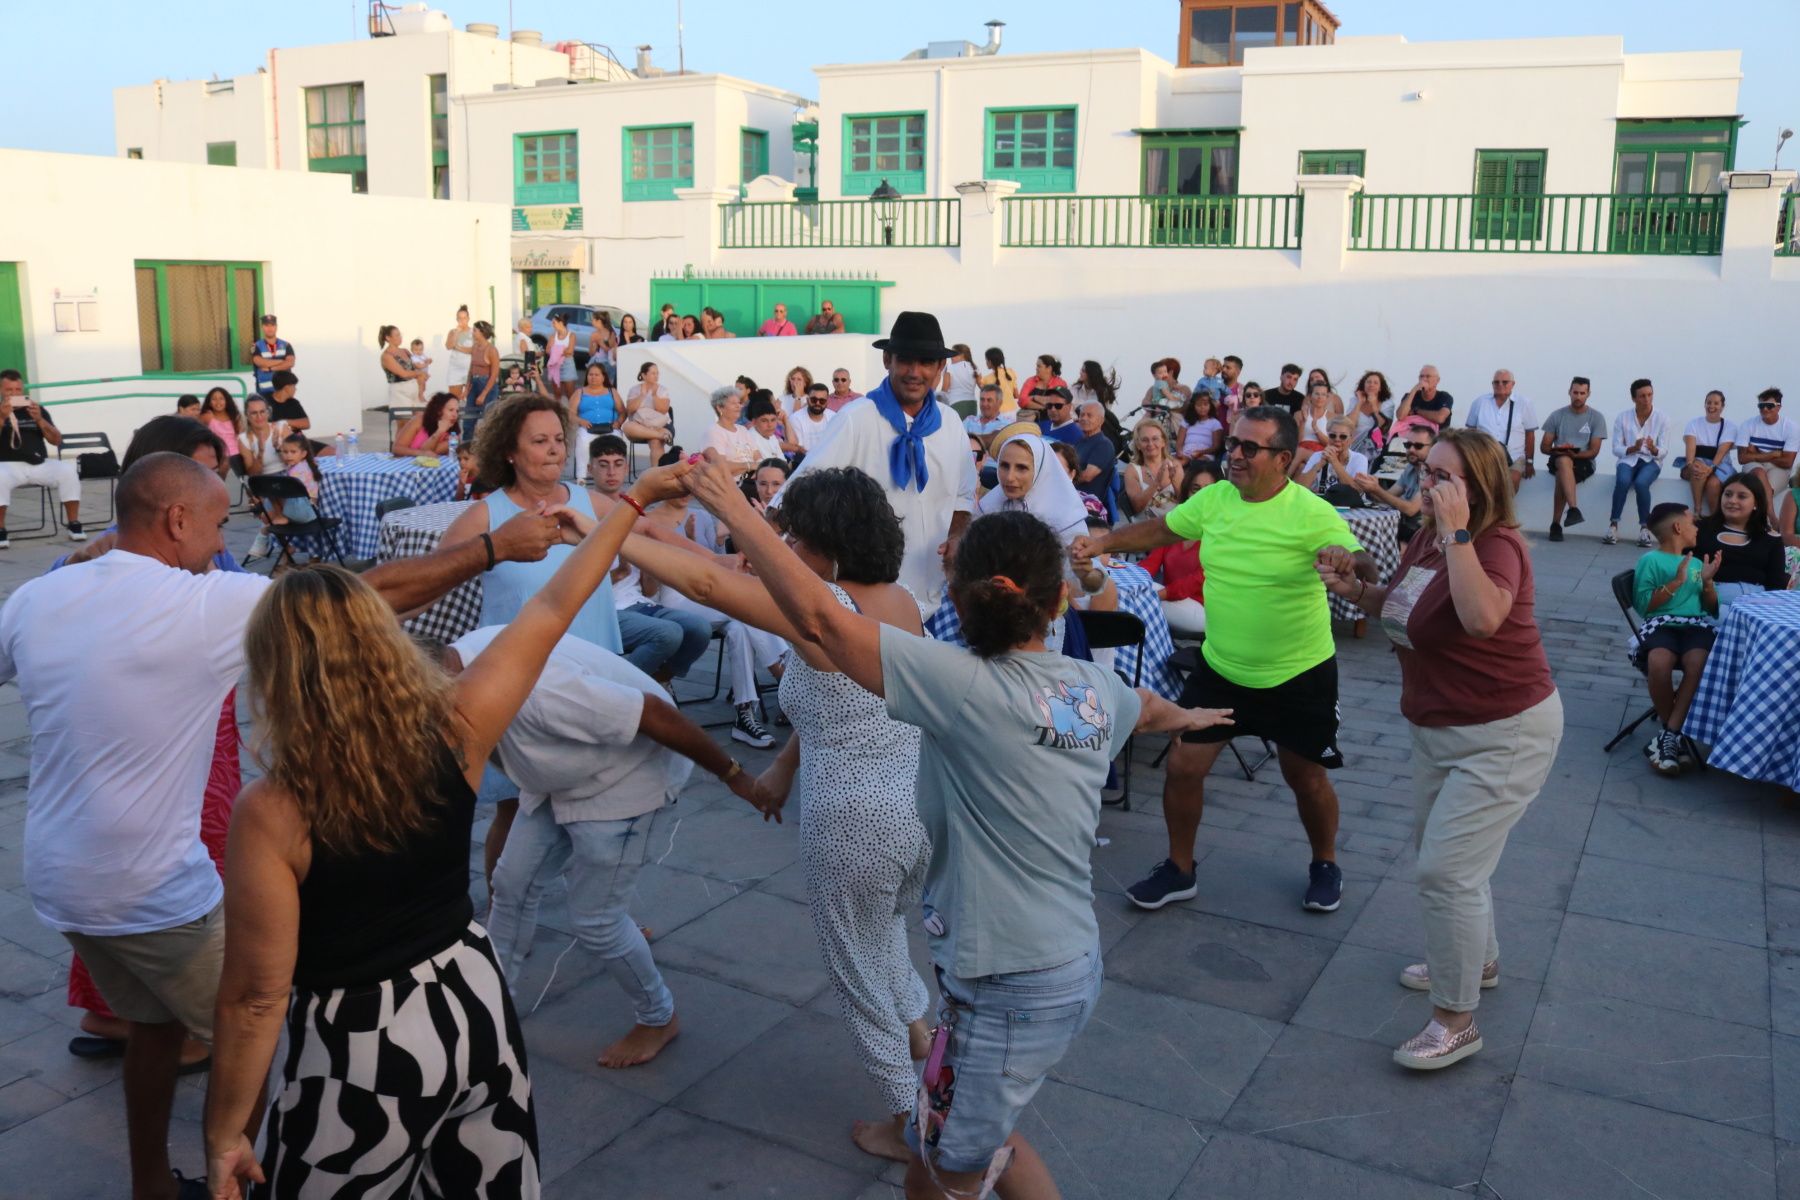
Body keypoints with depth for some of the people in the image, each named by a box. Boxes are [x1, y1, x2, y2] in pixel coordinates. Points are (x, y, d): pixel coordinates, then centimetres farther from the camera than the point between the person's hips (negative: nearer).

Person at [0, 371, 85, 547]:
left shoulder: (36, 409, 14)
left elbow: (57, 441, 7)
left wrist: (39, 419, -8)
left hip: (40, 464, 2)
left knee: (68, 471, -25)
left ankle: (73, 524, -17)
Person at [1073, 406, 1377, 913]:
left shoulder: (1312, 514, -19)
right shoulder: (1213, 498, -6)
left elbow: (1367, 570, -23)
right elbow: (1160, 530, 8)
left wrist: (1350, 559, -46)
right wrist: (1100, 543, -2)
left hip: (1299, 674, -3)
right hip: (1221, 667, 4)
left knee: (1306, 778, 12)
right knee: (1183, 767, 3)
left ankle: (1325, 866, 40)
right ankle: (1179, 869, 24)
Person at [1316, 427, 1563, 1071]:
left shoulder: (1496, 546, -24)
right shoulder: (1426, 538, 1)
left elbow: (1481, 617, -45)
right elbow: (1402, 605, 18)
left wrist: (1457, 532, -40)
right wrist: (1355, 588, -2)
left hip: (1504, 734, -9)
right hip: (1439, 727, 10)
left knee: (1446, 870, -9)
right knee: (1434, 849, 23)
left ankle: (1456, 1022, 7)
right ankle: (1478, 958, 47)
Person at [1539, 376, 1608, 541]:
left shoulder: (1597, 417, 4)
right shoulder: (1557, 415, 8)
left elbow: (1594, 451, -2)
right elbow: (1545, 447, 7)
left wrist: (1575, 454, -22)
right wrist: (1558, 450, -16)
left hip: (1583, 462, -1)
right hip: (1559, 460, 1)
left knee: (1562, 476, -35)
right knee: (1564, 462, -38)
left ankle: (1556, 524, -29)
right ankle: (1573, 509, -49)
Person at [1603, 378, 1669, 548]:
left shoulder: (1662, 419, -1)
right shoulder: (1622, 418, -1)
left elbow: (1664, 451, -4)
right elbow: (1616, 449, -2)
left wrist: (1653, 449, -27)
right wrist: (1633, 448, -22)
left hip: (1651, 461, 0)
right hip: (1628, 459, 0)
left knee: (1641, 483, -34)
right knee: (1623, 481, -34)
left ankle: (1645, 527, -22)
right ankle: (1614, 525, -25)